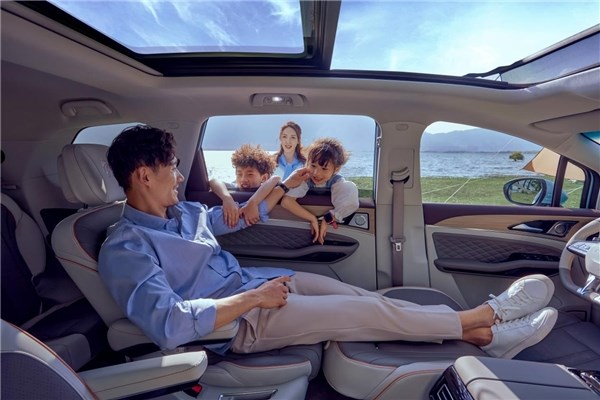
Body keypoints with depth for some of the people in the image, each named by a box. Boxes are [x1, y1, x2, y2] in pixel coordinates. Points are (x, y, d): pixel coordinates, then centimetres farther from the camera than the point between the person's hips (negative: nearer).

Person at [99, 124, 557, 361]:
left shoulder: (184, 211, 9)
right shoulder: (125, 247, -15)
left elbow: (238, 217, 23)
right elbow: (167, 324, -28)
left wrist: (286, 185, 23)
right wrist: (253, 298, -24)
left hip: (259, 282, 8)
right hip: (238, 322, -7)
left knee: (367, 297, -4)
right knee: (368, 311, -13)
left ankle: (484, 335, 6)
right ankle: (483, 315, 5)